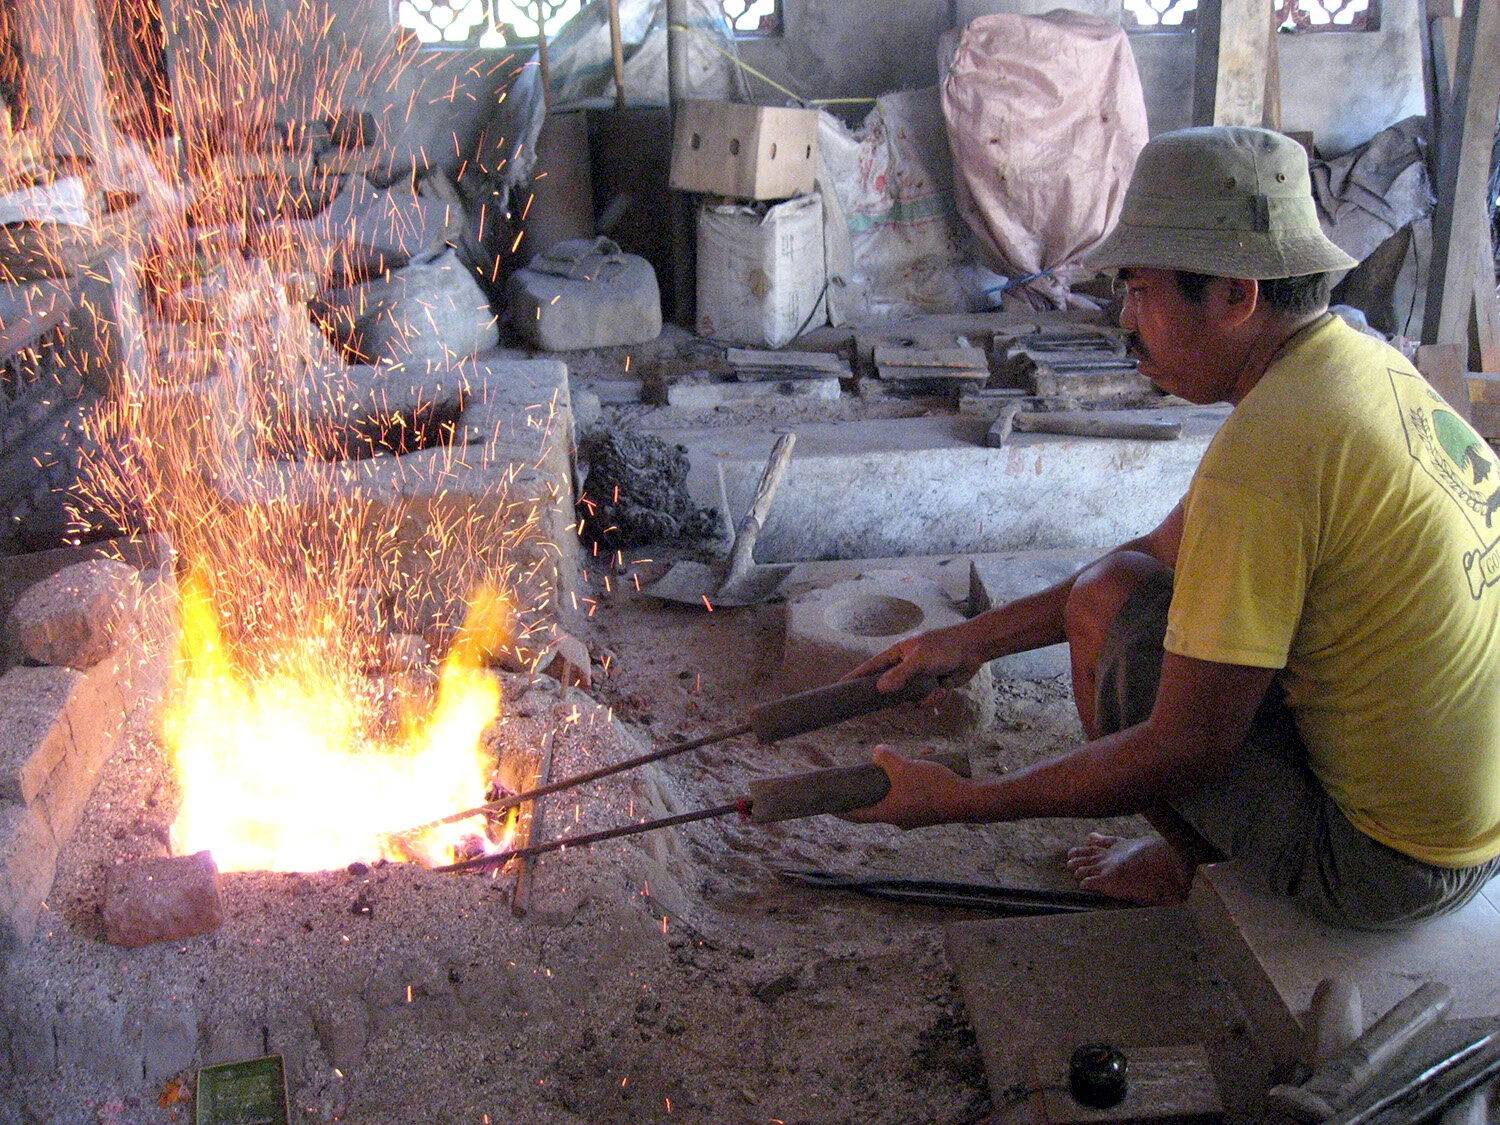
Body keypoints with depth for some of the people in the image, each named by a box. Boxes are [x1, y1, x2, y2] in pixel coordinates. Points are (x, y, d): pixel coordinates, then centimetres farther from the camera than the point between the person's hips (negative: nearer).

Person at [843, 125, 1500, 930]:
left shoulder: (1264, 449, -27)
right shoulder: (1366, 363, 3)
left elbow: (1188, 751, -23)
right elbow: (1167, 552, 10)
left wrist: (957, 801, -14)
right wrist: (972, 639, 9)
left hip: (1382, 867, -9)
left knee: (1108, 601, -7)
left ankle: (1198, 865, 14)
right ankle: (1206, 852, 24)